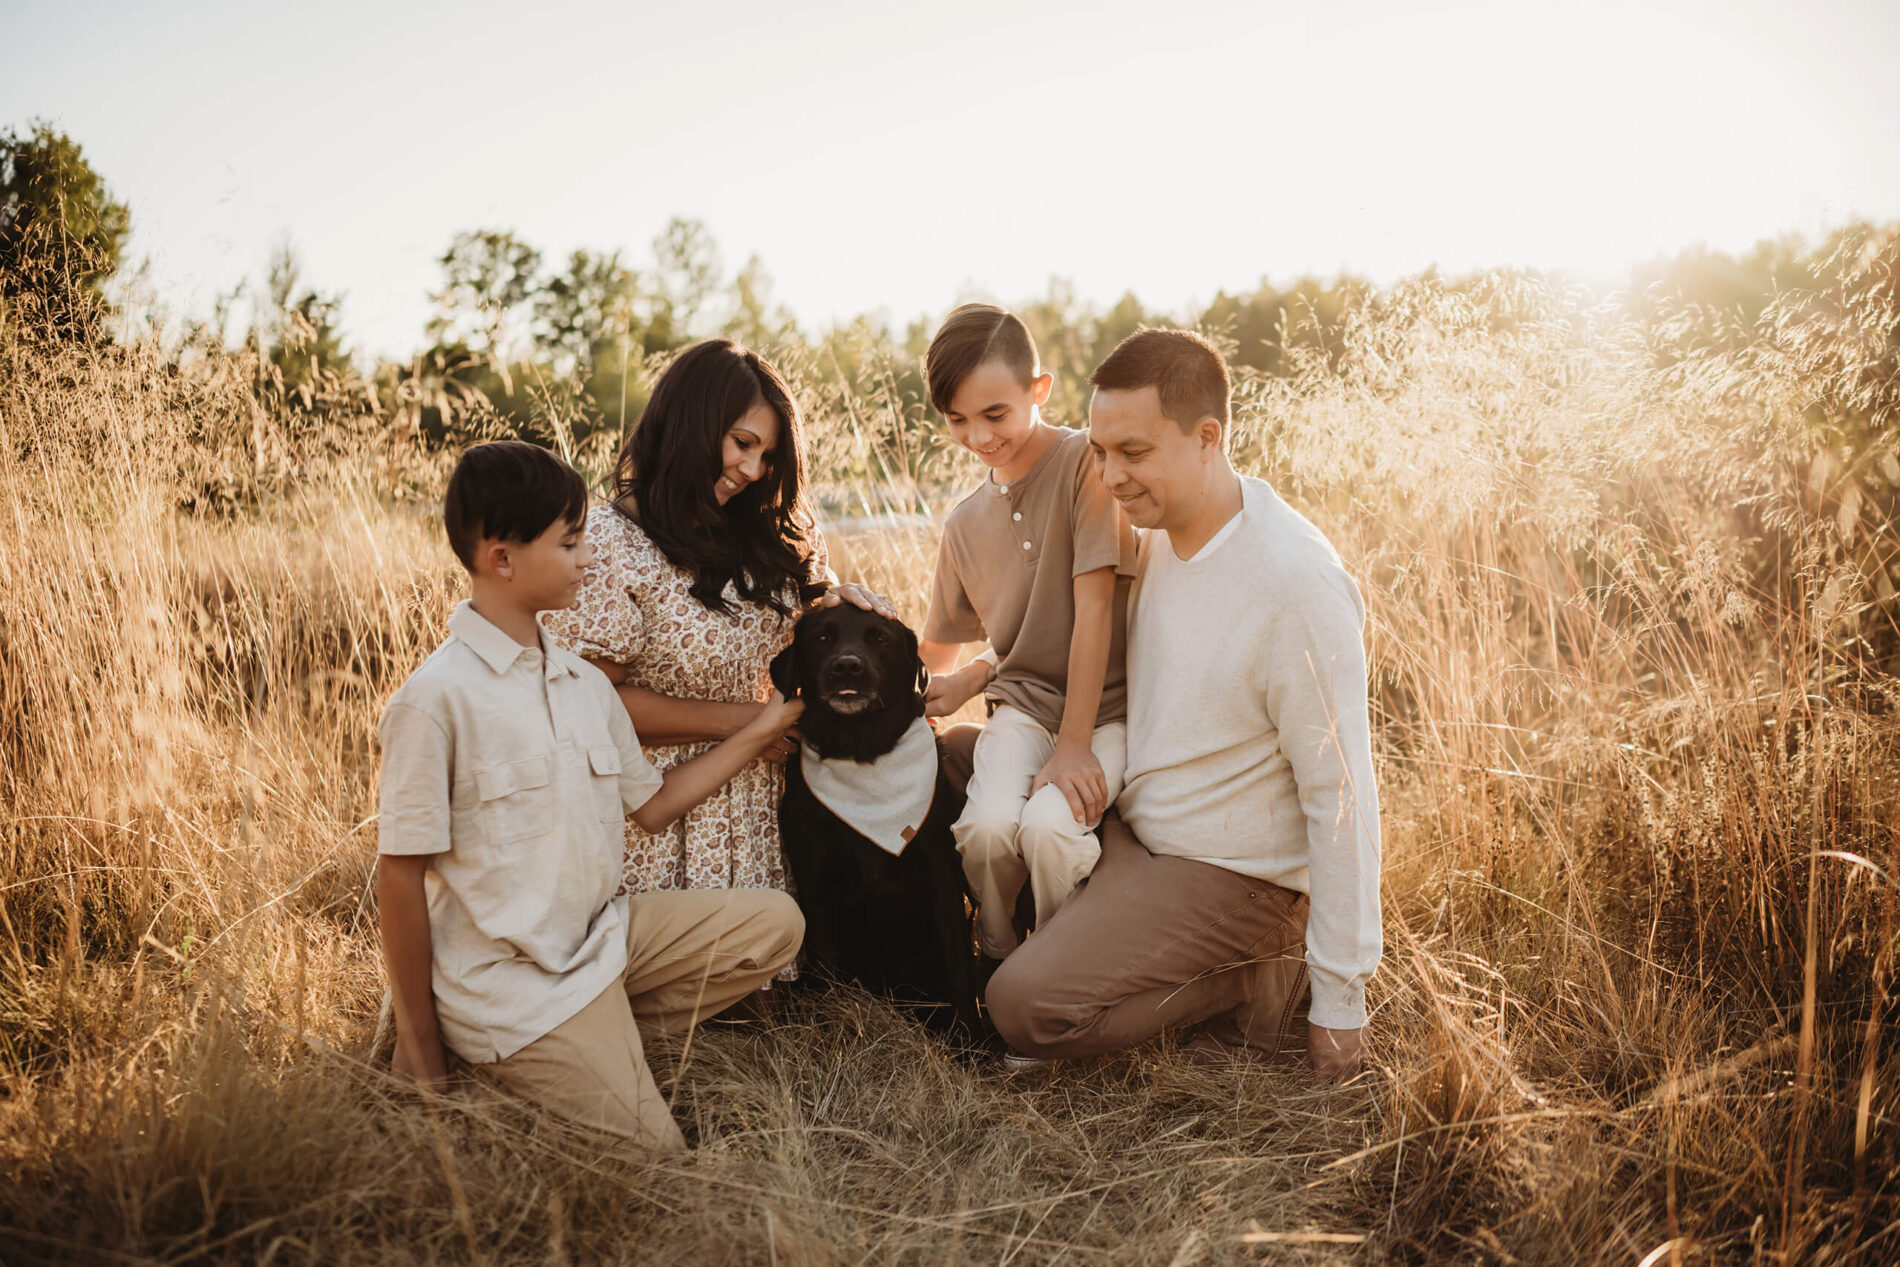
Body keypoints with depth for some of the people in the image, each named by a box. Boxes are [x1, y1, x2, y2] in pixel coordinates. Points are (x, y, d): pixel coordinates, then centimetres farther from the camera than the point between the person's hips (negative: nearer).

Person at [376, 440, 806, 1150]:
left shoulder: (586, 684, 5)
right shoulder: (436, 699, -17)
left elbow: (651, 805, 16)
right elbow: (399, 877, -14)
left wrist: (760, 730, 13)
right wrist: (425, 1057, -10)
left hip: (602, 936, 7)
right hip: (512, 984, -7)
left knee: (774, 923, 0)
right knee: (652, 1156, -7)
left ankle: (602, 1042, 1)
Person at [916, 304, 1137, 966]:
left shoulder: (1084, 463, -11)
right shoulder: (965, 524, 8)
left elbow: (1093, 605, -16)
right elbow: (936, 647, 19)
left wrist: (1075, 744, -18)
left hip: (1107, 705, -4)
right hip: (1023, 704, 4)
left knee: (1048, 825, -30)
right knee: (987, 824, -26)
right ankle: (999, 963, 3)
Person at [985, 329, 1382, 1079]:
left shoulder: (1298, 583, -26)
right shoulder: (1159, 533, -1)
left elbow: (1341, 797, -22)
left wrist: (1339, 999, -18)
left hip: (1229, 874, -8)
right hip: (1134, 826, 8)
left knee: (1026, 1007, -22)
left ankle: (1259, 972, -1)